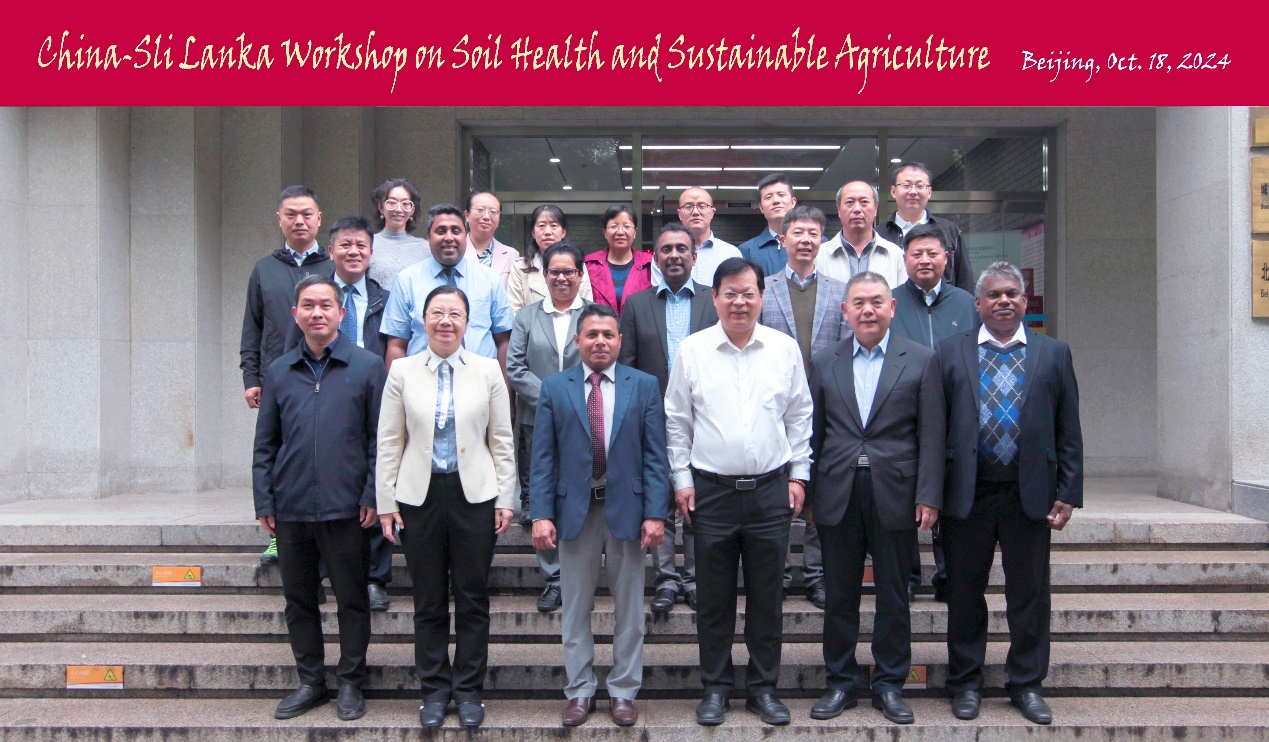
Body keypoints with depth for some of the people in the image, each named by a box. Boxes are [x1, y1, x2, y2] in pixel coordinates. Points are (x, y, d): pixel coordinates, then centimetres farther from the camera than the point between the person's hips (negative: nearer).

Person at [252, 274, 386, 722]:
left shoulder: (367, 367, -1)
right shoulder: (279, 372, 9)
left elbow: (379, 437, -1)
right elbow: (265, 444, 11)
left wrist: (372, 495, -8)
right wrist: (264, 502, 5)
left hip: (345, 508, -3)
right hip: (291, 508, 3)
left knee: (351, 599, 6)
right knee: (299, 598, 12)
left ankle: (351, 683, 20)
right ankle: (310, 682, 26)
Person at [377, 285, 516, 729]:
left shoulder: (487, 371, 2)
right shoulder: (403, 372, 3)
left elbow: (502, 440, 4)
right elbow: (389, 442, 4)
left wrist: (505, 499, -1)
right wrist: (386, 502, 0)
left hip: (474, 494, 0)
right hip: (420, 495, 0)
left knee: (473, 597, 6)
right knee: (428, 600, 8)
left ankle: (468, 689, 20)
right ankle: (434, 689, 23)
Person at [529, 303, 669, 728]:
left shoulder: (644, 386, 2)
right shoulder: (554, 388, 2)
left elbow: (655, 456, -2)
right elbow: (543, 458, 0)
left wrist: (656, 514, -9)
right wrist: (541, 514, -8)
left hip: (626, 509, 0)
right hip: (574, 510, 0)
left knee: (629, 609, 9)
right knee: (575, 609, 10)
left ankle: (623, 691, 23)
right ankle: (580, 691, 23)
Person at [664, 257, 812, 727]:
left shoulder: (785, 349, 3)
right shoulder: (692, 350, 0)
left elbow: (800, 416, 9)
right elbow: (676, 420, 4)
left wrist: (798, 474, 6)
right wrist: (682, 478, 1)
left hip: (771, 489, 1)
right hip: (711, 489, -1)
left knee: (767, 594, 8)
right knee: (714, 595, 8)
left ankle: (763, 688, 22)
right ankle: (715, 687, 22)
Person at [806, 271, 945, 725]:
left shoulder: (920, 360, 2)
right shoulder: (825, 362, 8)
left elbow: (932, 434, -1)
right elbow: (814, 432, 9)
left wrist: (929, 496, -8)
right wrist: (808, 491, 5)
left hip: (895, 495, -1)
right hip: (837, 496, 2)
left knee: (893, 598, 8)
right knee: (839, 597, 9)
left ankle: (890, 684, 22)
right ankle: (840, 683, 22)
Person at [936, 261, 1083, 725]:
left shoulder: (1054, 353, 6)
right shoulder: (950, 353, 4)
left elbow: (1068, 432, 5)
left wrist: (1067, 494, -1)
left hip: (1030, 494, 1)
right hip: (967, 494, 0)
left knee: (1030, 594, 9)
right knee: (965, 592, 9)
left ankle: (1026, 684, 25)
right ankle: (965, 683, 24)